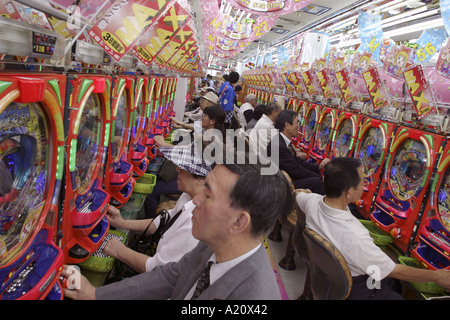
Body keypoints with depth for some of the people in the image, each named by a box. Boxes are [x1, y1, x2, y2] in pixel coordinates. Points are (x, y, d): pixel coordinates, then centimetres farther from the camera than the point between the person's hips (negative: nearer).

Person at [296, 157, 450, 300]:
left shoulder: (312, 201, -18)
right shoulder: (355, 236, -39)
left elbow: (299, 193, 8)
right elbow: (394, 271, -24)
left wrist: (303, 193, 31)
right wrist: (436, 276, -9)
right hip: (355, 289, -8)